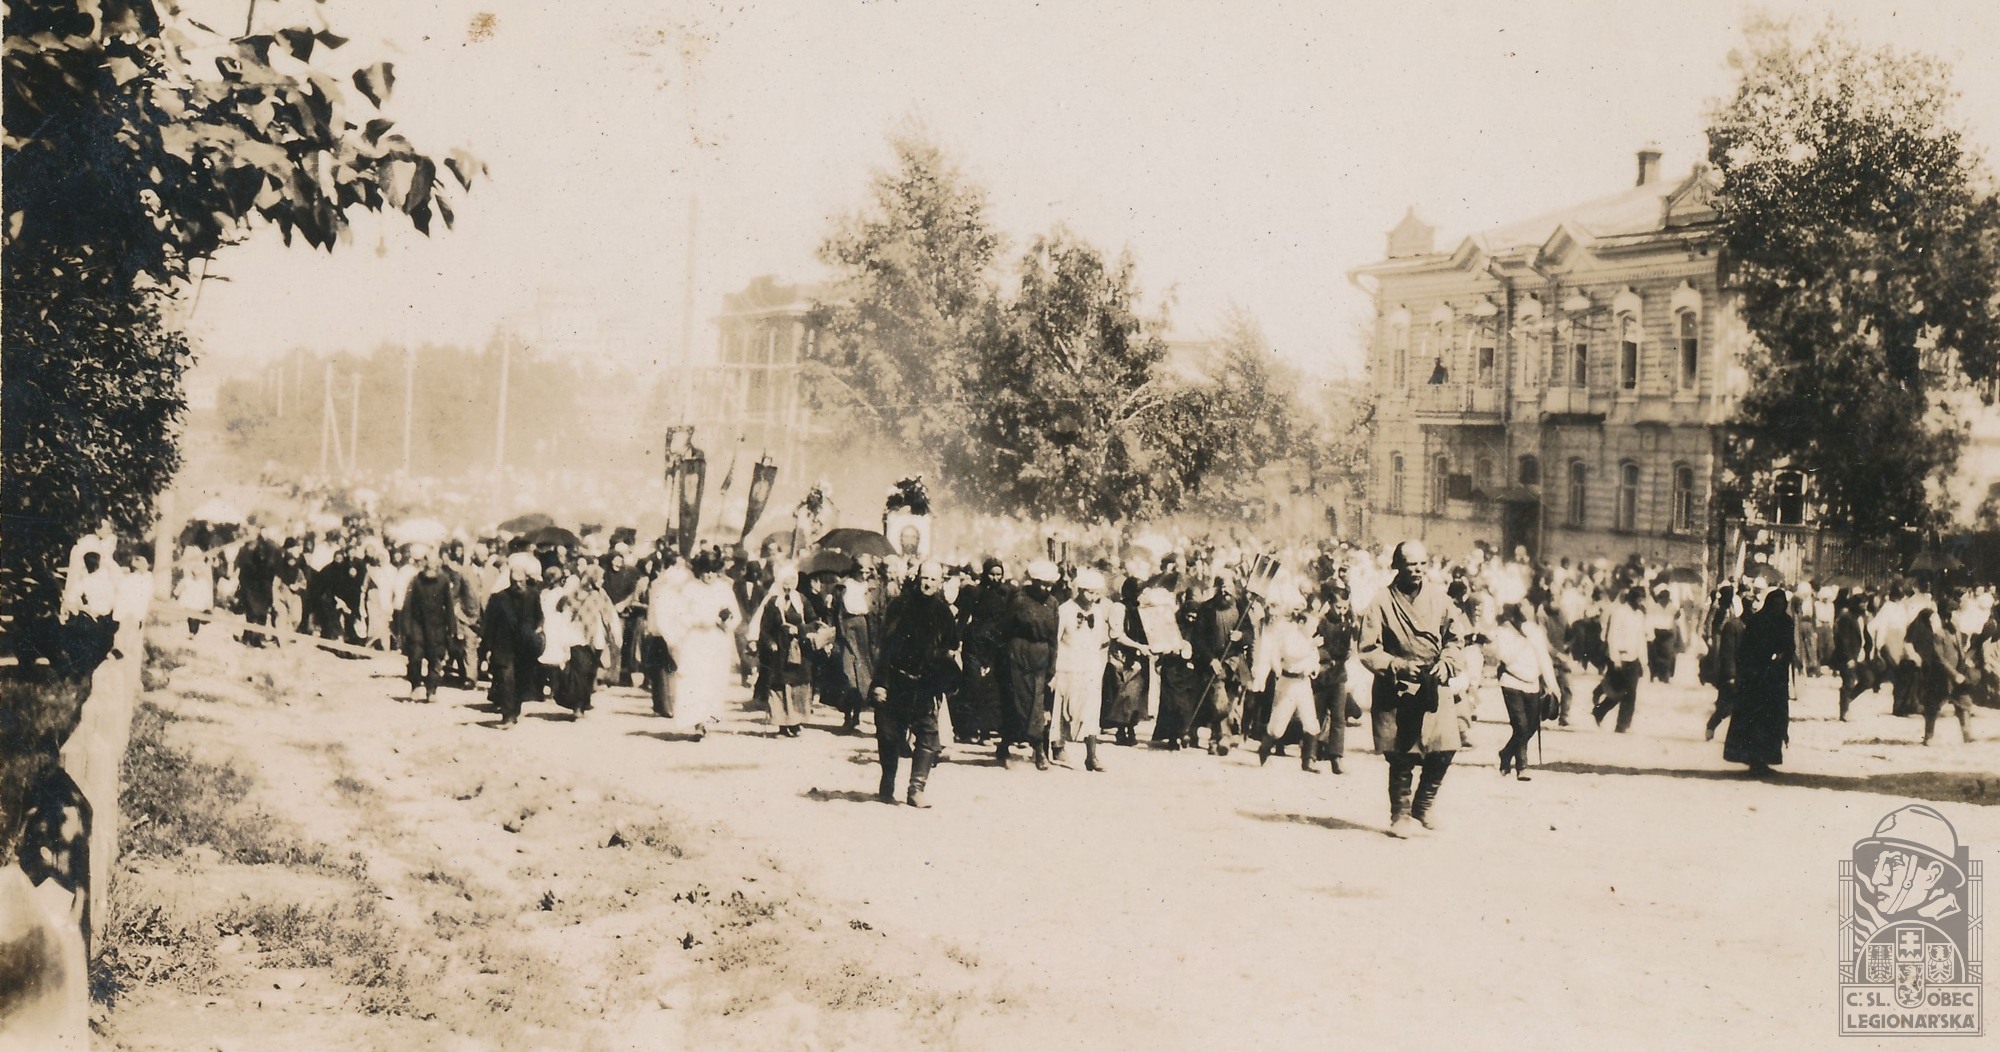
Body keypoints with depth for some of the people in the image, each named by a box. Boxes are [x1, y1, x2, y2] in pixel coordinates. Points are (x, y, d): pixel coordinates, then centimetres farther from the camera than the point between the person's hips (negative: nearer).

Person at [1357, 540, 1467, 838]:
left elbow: (1456, 637, 9)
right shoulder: (1382, 602, -8)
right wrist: (1398, 666, -20)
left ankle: (1423, 808, 20)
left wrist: (1447, 663, -9)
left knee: (1444, 750, -2)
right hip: (1396, 690, -3)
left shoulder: (1438, 597, 3)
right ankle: (1401, 815, 19)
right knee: (1401, 757, 0)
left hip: (1433, 688, 3)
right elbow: (1367, 650, -8)